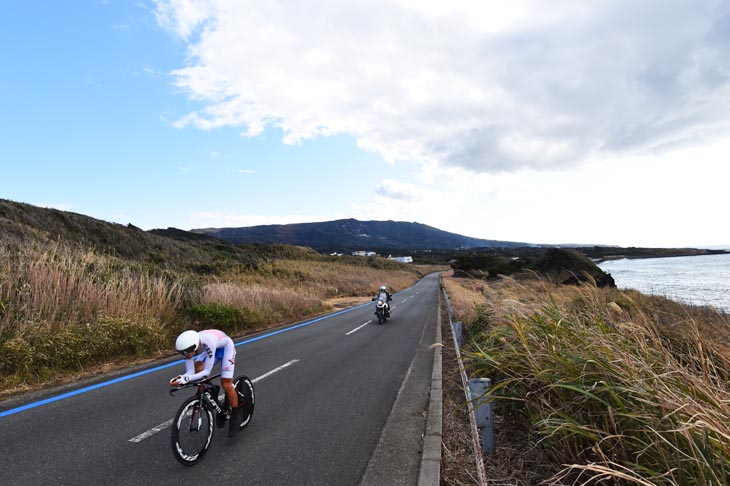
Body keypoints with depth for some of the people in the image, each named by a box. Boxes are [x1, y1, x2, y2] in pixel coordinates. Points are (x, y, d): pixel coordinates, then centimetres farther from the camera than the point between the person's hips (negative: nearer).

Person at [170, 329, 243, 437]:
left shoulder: (208, 343, -42)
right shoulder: (188, 346, -25)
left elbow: (207, 371, -35)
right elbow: (190, 372, -20)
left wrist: (187, 378, -48)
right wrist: (181, 378, -41)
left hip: (225, 347, -5)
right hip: (213, 348, 6)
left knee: (226, 385, -11)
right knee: (197, 371, -19)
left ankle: (236, 415, 9)